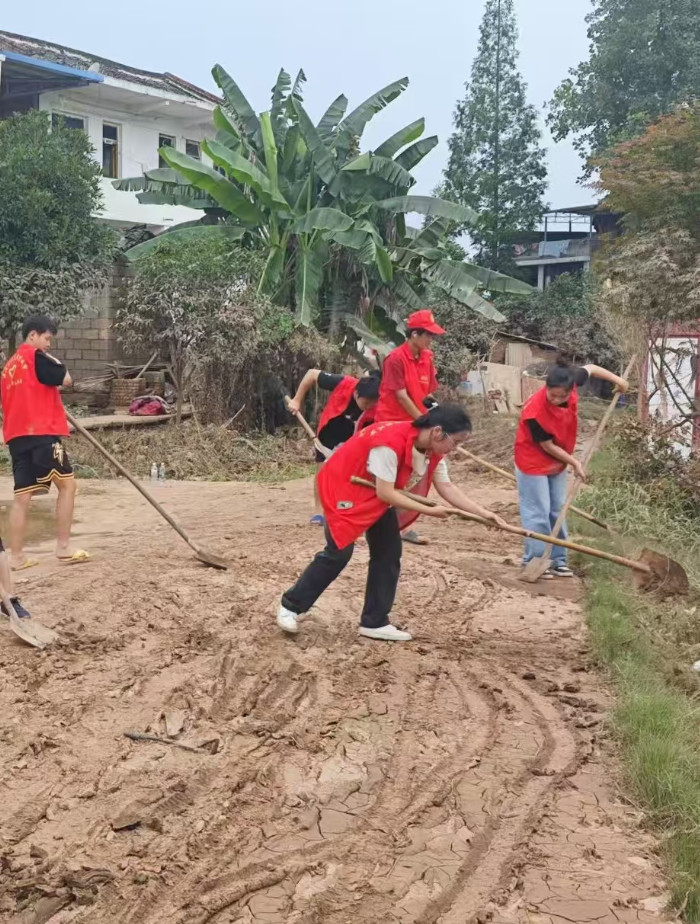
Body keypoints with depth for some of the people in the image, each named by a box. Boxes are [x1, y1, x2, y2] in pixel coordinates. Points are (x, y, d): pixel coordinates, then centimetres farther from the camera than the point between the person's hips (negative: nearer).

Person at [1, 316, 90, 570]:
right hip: (41, 432, -8)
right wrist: (51, 358, 8)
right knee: (67, 483, 2)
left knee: (22, 496, 6)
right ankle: (63, 547, 0)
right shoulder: (36, 356, -4)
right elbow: (65, 379, -7)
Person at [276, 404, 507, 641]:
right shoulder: (390, 443, -36)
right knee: (339, 552, -9)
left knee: (389, 552, 2)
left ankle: (375, 623, 11)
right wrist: (429, 511, -28)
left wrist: (482, 512, -13)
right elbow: (386, 493, -33)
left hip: (378, 495, 8)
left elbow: (446, 487, -5)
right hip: (342, 486, -8)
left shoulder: (432, 450, -9)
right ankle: (291, 605, 10)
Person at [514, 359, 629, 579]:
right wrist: (575, 462, -14)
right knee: (538, 513, -4)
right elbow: (548, 446, -22)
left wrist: (616, 379, -1)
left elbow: (590, 368, 3)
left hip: (557, 462, 7)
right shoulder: (535, 412, -35)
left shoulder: (571, 383, -20)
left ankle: (557, 560, 22)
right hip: (533, 463, -7)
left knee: (557, 511, 13)